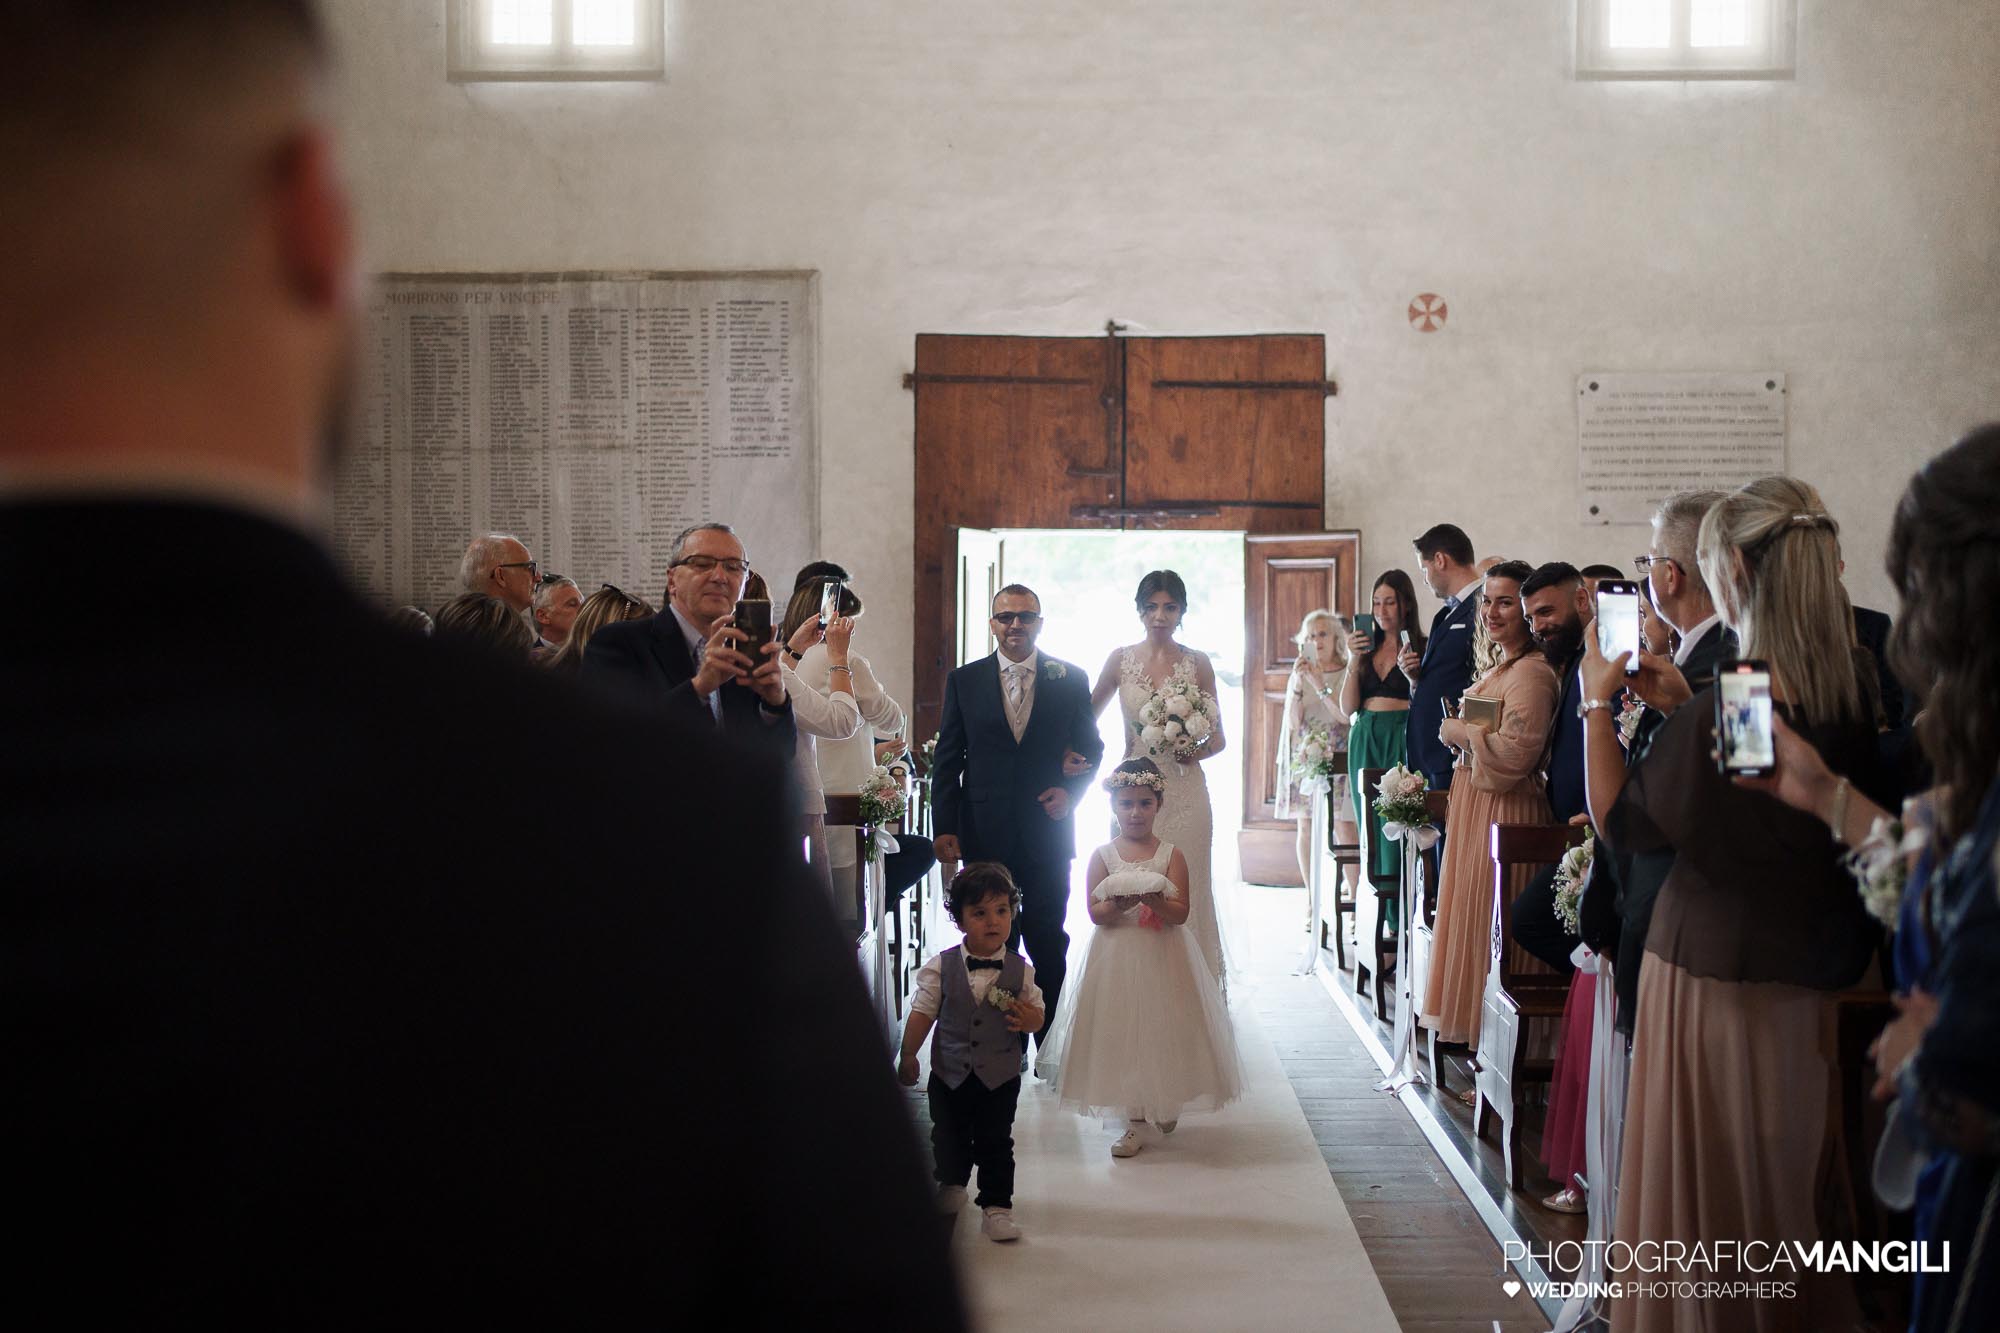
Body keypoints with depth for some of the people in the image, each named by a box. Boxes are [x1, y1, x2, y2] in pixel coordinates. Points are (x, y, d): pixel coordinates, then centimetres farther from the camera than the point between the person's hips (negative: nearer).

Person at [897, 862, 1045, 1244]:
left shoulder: (1020, 969, -5)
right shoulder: (941, 967, -7)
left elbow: (1037, 1012, 3)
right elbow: (922, 1012, -3)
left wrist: (1027, 1017, -20)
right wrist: (908, 1055, -7)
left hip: (1000, 1077, -1)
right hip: (949, 1074, 1)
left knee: (995, 1143, 2)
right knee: (948, 1137, 18)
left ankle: (997, 1206, 14)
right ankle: (951, 1184, 43)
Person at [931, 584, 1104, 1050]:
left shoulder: (1070, 679, 4)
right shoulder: (964, 680, 4)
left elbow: (1092, 747, 11)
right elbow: (946, 761, 4)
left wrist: (1071, 791, -8)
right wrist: (944, 828, -4)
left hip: (1048, 834, 0)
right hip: (985, 836, 0)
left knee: (1049, 944, 5)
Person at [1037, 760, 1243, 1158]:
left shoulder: (1171, 855, -1)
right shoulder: (1102, 855, 1)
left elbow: (1181, 912, -8)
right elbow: (1095, 912, -6)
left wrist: (1154, 900, -27)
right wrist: (1118, 905, -26)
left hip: (1161, 959, 0)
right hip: (1116, 958, 0)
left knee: (1161, 1031, 5)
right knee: (1121, 1033, 1)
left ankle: (1166, 1105, 30)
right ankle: (1135, 1120, 11)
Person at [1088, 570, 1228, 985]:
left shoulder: (1197, 663, 3)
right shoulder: (1121, 659, 6)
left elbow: (1217, 737, 6)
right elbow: (1087, 717, 13)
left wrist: (1196, 751, -15)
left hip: (1184, 791, -1)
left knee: (1185, 892, 1)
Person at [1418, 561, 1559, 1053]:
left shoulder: (1532, 672, -16)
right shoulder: (1497, 668, 15)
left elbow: (1515, 750, -25)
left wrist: (1460, 731, -13)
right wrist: (1464, 731, 8)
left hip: (1506, 810, -10)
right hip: (1474, 804, 10)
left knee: (1488, 916, -3)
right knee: (1467, 911, 14)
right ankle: (1470, 1022, 24)